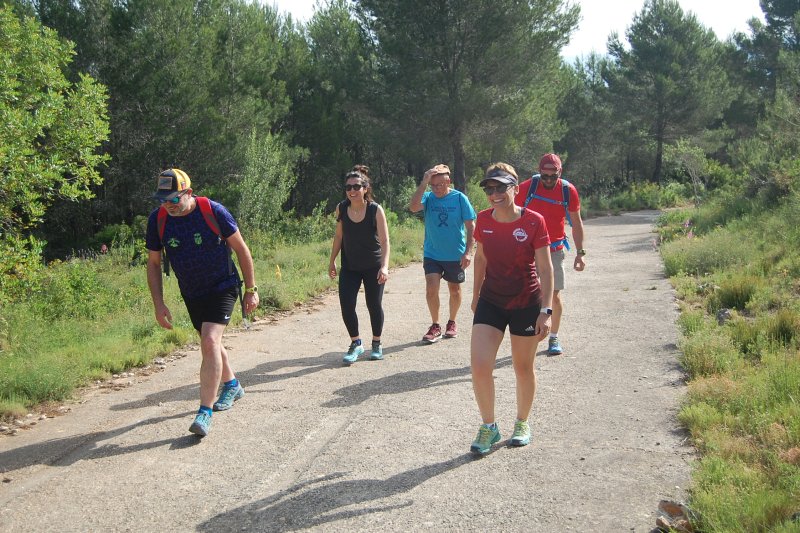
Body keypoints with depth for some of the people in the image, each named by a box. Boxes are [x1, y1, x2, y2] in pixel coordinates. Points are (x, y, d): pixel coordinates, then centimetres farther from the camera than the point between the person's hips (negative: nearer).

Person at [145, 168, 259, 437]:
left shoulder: (214, 211, -20)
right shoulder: (157, 220, -10)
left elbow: (241, 249, -9)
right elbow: (153, 263, 2)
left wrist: (251, 289, -8)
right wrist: (159, 304, -5)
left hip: (223, 287, -5)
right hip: (191, 294, 5)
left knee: (210, 342, -20)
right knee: (210, 343, 18)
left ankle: (205, 412, -15)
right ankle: (232, 385, 45)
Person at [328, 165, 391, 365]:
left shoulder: (375, 210, -15)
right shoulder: (341, 208, -5)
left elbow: (384, 240, -19)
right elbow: (339, 236, 8)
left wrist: (384, 266, -30)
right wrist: (332, 261, 8)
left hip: (373, 267, -2)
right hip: (349, 267, 2)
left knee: (374, 305, 6)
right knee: (346, 306, -7)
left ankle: (376, 344, 29)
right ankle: (355, 344, 14)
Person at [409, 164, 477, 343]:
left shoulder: (460, 198, -8)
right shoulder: (428, 197, -5)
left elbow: (470, 227, -5)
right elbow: (413, 207, -26)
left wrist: (468, 252, -11)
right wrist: (423, 183, -27)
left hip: (455, 255, 0)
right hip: (432, 254, 1)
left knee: (454, 289, 13)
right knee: (431, 289, -9)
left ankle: (452, 323, 33)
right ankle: (435, 326, 7)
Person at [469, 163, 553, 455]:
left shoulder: (534, 222, -16)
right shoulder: (483, 220, -5)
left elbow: (545, 269, -12)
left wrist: (545, 310, -16)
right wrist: (476, 295, 16)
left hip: (526, 304, -3)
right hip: (491, 302, 3)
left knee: (523, 368, 12)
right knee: (479, 365, -8)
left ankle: (522, 423, 35)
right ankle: (489, 426, 13)